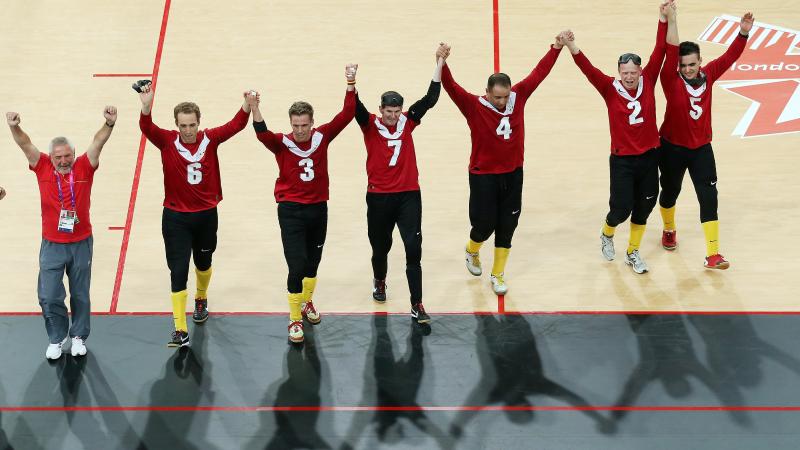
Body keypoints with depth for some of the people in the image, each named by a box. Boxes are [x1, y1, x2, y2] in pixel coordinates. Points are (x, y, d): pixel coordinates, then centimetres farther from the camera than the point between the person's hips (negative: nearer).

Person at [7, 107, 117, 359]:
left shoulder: (84, 168, -7)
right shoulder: (43, 168, -5)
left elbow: (98, 142, -19)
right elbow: (25, 144, -15)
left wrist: (109, 124, -38)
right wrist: (14, 127, -35)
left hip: (82, 243, 0)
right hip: (52, 244, 0)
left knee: (80, 295, 13)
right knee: (49, 296, 1)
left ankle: (79, 336, 32)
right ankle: (57, 338, 23)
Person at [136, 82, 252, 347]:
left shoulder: (210, 139, -7)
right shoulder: (168, 142, -12)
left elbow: (236, 125, -17)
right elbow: (147, 128, -28)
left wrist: (247, 106, -36)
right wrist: (146, 107, -49)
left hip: (206, 214, 2)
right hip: (176, 217, -2)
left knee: (203, 263, 22)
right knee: (178, 271, -7)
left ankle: (201, 299, 53)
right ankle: (180, 331, -6)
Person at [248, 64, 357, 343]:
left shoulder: (322, 137, -4)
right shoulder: (282, 143, -11)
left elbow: (346, 115, -10)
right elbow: (262, 134, -30)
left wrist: (351, 85, -20)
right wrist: (254, 110, -47)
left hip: (318, 209, 3)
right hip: (291, 212, -3)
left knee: (313, 261, 19)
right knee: (297, 267, -9)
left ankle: (307, 302, 44)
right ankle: (295, 319, 4)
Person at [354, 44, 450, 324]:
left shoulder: (408, 122, 2)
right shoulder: (370, 125, -4)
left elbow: (430, 99, -5)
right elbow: (356, 108, -22)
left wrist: (440, 64, -14)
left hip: (409, 195, 1)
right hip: (379, 196, 0)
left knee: (414, 249, -9)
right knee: (381, 246, 16)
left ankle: (417, 305, -5)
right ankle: (379, 282, 48)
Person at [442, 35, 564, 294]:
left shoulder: (518, 97, -5)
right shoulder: (474, 107, -16)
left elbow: (538, 73, 1)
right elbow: (451, 87, -28)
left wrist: (556, 47, 0)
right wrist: (442, 63, -44)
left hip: (513, 174, 4)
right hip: (483, 175, -4)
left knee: (507, 226, 9)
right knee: (485, 223, 3)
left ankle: (498, 275, 24)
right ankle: (472, 251, 39)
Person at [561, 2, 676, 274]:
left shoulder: (648, 82, -3)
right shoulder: (610, 89, -10)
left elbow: (660, 51, -5)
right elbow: (588, 69, -22)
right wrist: (571, 47, -38)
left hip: (649, 156, 3)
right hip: (622, 159, -3)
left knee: (644, 207, 12)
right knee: (621, 208, -1)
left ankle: (633, 253, 31)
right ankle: (606, 235, 34)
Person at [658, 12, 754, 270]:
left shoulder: (708, 75, -5)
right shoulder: (671, 81, -17)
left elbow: (729, 57, -5)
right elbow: (670, 53, -31)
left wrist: (743, 33, -21)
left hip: (702, 148, 2)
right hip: (672, 148, -2)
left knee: (709, 198, -4)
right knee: (670, 191, 18)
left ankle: (713, 255, -2)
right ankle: (669, 230, 49)